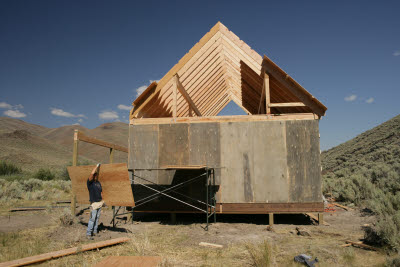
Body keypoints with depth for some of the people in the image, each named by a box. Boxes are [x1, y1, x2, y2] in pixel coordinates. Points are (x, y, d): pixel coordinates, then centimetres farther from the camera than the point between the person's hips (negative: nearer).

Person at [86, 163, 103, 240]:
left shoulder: (98, 183, 12)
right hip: (94, 203, -7)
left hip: (100, 202, 7)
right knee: (92, 218, -8)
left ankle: (95, 231, 20)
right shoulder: (90, 182, -9)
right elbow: (92, 173, -24)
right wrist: (97, 166, -15)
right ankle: (88, 234, -1)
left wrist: (102, 200, 19)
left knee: (97, 218, 11)